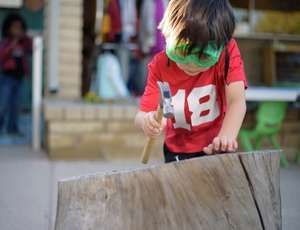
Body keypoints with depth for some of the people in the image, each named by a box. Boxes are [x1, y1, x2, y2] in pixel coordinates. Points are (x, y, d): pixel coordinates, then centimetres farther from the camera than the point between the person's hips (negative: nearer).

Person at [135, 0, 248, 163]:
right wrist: (147, 121, -38)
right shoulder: (160, 66, -11)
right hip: (177, 152, 3)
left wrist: (226, 136, -43)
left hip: (215, 148, -3)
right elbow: (142, 115, -13)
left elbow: (237, 101, -26)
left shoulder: (227, 53, -15)